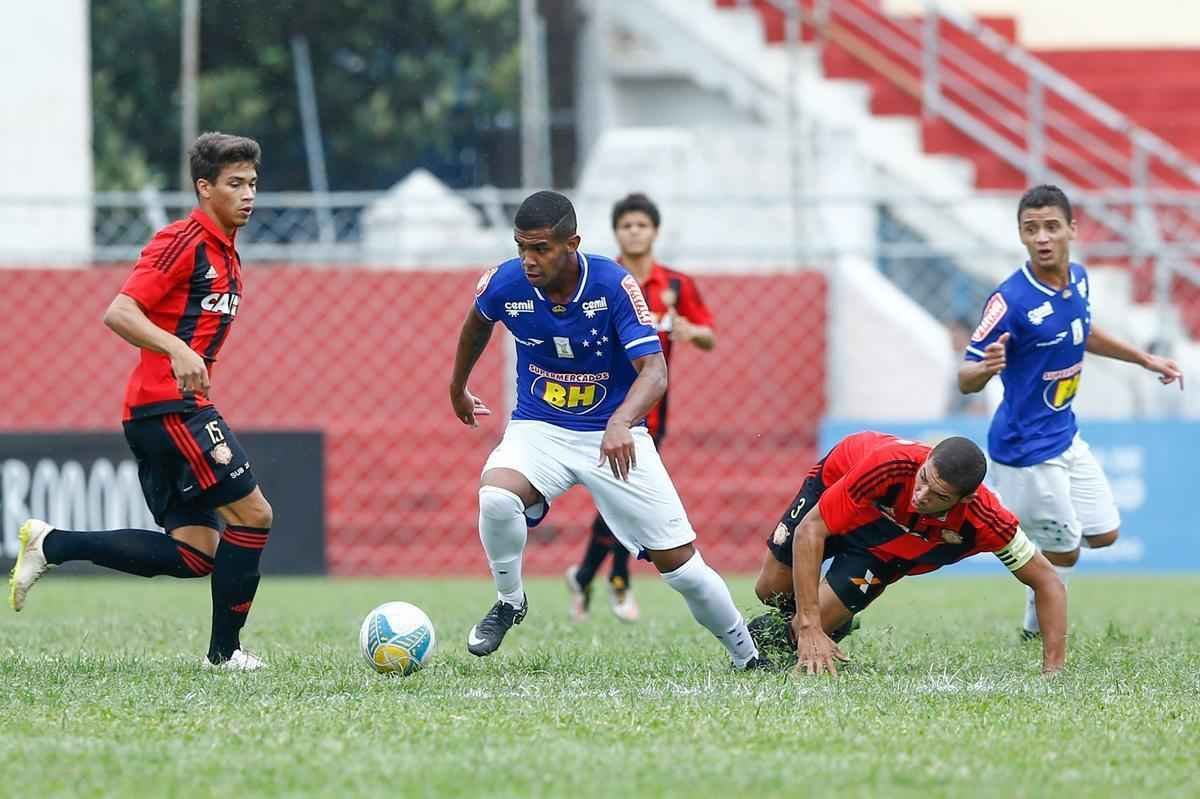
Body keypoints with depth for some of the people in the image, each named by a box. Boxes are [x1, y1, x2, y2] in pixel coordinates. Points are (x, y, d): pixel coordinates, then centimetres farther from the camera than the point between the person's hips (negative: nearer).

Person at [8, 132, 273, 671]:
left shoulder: (224, 252, 19)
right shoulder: (183, 241, -10)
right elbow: (119, 313, -20)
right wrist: (178, 350, -34)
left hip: (177, 410, 10)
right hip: (168, 407, -10)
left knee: (195, 553, 4)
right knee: (252, 512, -10)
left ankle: (52, 545, 8)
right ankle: (225, 651, -2)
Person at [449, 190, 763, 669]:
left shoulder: (614, 285, -21)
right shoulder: (506, 284, -13)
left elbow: (654, 371, -28)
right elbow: (478, 322, 14)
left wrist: (621, 422, -48)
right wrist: (458, 387, 29)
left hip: (614, 435, -1)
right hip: (538, 428, 1)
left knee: (678, 560, -4)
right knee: (496, 495, -32)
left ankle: (747, 657, 18)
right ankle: (509, 602, -5)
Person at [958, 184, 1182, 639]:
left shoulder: (1077, 278, -1)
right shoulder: (1010, 299, -25)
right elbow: (965, 380, -23)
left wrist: (1145, 360, 25)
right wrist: (987, 367, -45)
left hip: (1064, 436, 8)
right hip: (1026, 449, -8)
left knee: (1103, 534, 16)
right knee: (1063, 553, 0)